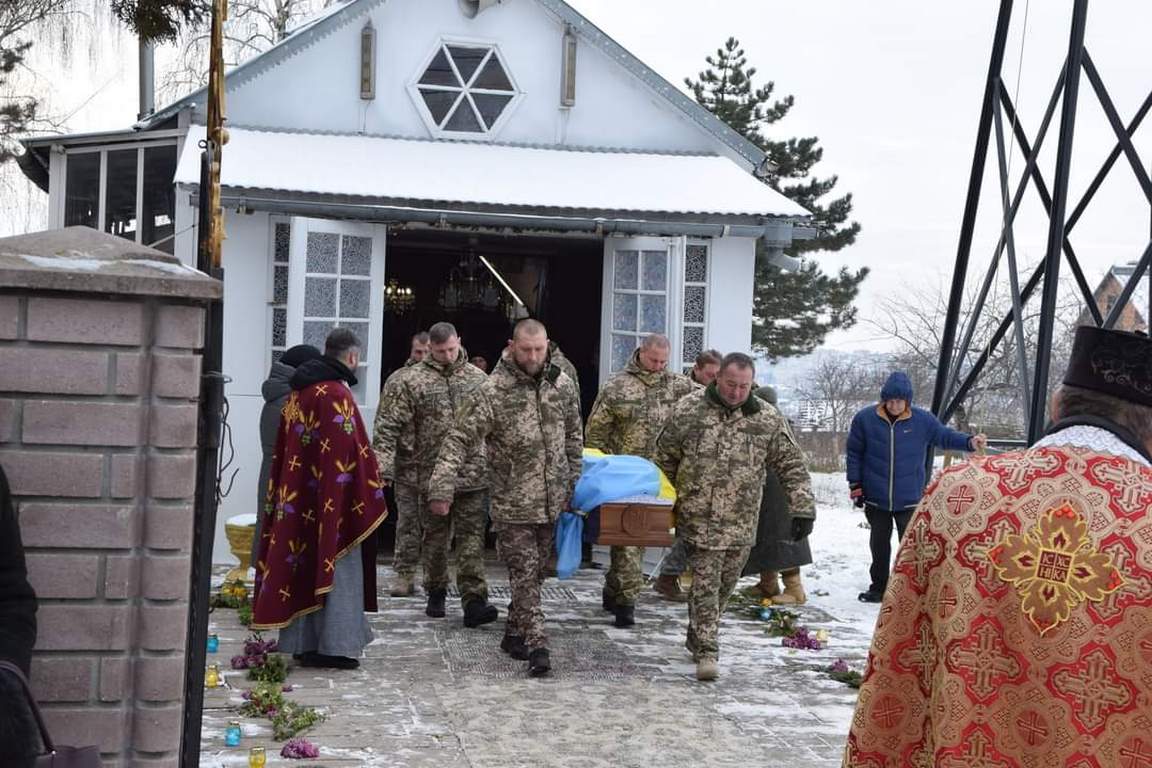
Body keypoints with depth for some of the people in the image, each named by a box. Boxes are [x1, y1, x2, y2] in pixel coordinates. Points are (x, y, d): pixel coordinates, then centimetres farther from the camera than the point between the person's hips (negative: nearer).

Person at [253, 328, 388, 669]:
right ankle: (334, 645, 3)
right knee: (336, 566, 0)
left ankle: (304, 642, 19)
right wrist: (373, 476, -5)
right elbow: (350, 450, -18)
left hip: (297, 497, 8)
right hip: (333, 499, -8)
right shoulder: (336, 394, -17)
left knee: (304, 563, 13)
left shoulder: (299, 391, 10)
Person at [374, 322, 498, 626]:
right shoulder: (414, 381, -2)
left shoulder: (477, 379, 5)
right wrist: (384, 467, -13)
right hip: (430, 475, -1)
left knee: (471, 537, -4)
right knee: (435, 537, 12)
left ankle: (473, 601, -8)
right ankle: (435, 593, 28)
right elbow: (391, 427, -4)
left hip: (471, 475, 1)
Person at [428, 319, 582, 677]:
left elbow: (573, 436, 15)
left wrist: (573, 483, 14)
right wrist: (442, 488, -22)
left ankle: (514, 634, 29)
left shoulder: (561, 383, 3)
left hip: (551, 500, 5)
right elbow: (460, 439, -14)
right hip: (513, 503, -5)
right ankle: (536, 645, -5)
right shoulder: (493, 390, -13)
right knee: (524, 574, -6)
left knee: (534, 572, 14)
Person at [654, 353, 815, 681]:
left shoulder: (768, 420, -2)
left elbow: (793, 467, 3)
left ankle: (698, 638, 33)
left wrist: (803, 510, -5)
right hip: (699, 517, -3)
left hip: (742, 522, 3)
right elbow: (665, 460, 7)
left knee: (724, 585, 13)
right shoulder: (687, 411, -5)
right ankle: (706, 650, -2)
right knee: (705, 584, -7)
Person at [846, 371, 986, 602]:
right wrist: (855, 486, 1)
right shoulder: (865, 419, -5)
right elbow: (854, 453, 2)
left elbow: (945, 436, 4)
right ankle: (878, 588, 26)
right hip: (876, 498, 1)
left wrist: (970, 442, -14)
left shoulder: (922, 420, -4)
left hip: (909, 499, -1)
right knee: (879, 545, 13)